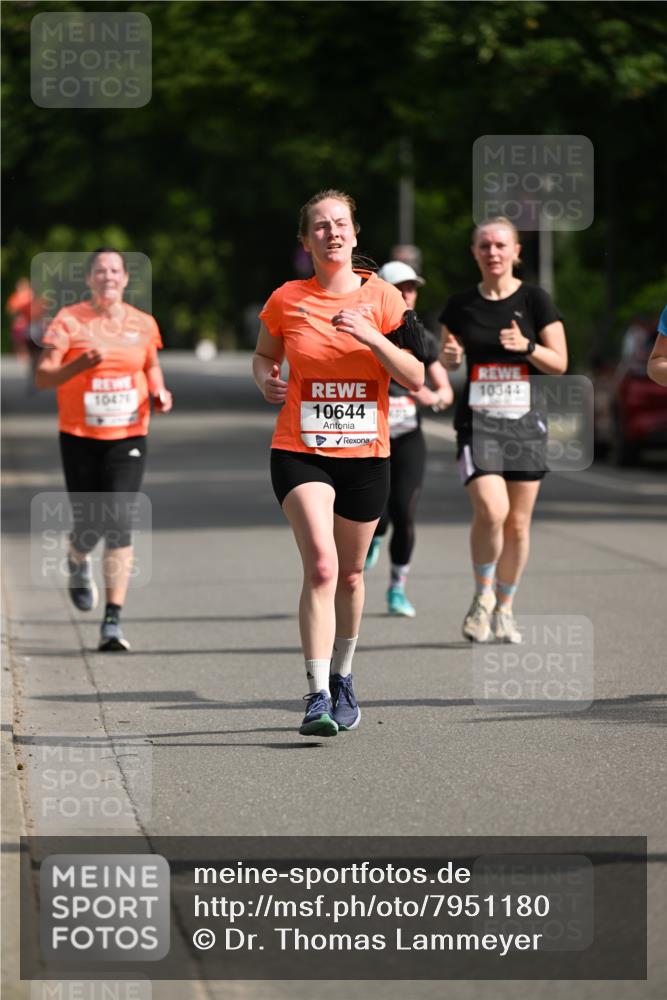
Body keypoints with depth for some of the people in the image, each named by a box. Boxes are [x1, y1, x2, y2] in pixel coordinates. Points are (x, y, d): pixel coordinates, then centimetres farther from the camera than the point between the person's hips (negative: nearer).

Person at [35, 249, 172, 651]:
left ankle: (113, 621, -10)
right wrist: (80, 364, -24)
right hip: (80, 437, -1)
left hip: (128, 437, 1)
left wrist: (160, 393, 2)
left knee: (119, 524, -12)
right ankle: (78, 562, 43)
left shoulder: (143, 324, 5)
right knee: (88, 524, 3)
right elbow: (42, 378, -7)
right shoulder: (69, 321, -3)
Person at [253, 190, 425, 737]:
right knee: (320, 565, -20)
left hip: (366, 454, 2)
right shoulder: (286, 301, 0)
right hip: (300, 451, -2)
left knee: (350, 574, 13)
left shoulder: (382, 297, -1)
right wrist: (266, 380, -5)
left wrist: (371, 337, -18)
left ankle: (342, 677, 37)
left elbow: (415, 378, -4)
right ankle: (318, 696, -21)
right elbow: (264, 355, 18)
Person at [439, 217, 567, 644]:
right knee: (491, 511, -19)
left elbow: (559, 363, -1)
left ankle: (504, 609, 21)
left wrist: (527, 347, -19)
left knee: (518, 522, 4)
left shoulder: (534, 300, -1)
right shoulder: (461, 305, 4)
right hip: (477, 420, 0)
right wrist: (449, 356, -7)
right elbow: (448, 358, 16)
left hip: (526, 421, 1)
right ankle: (483, 596, 3)